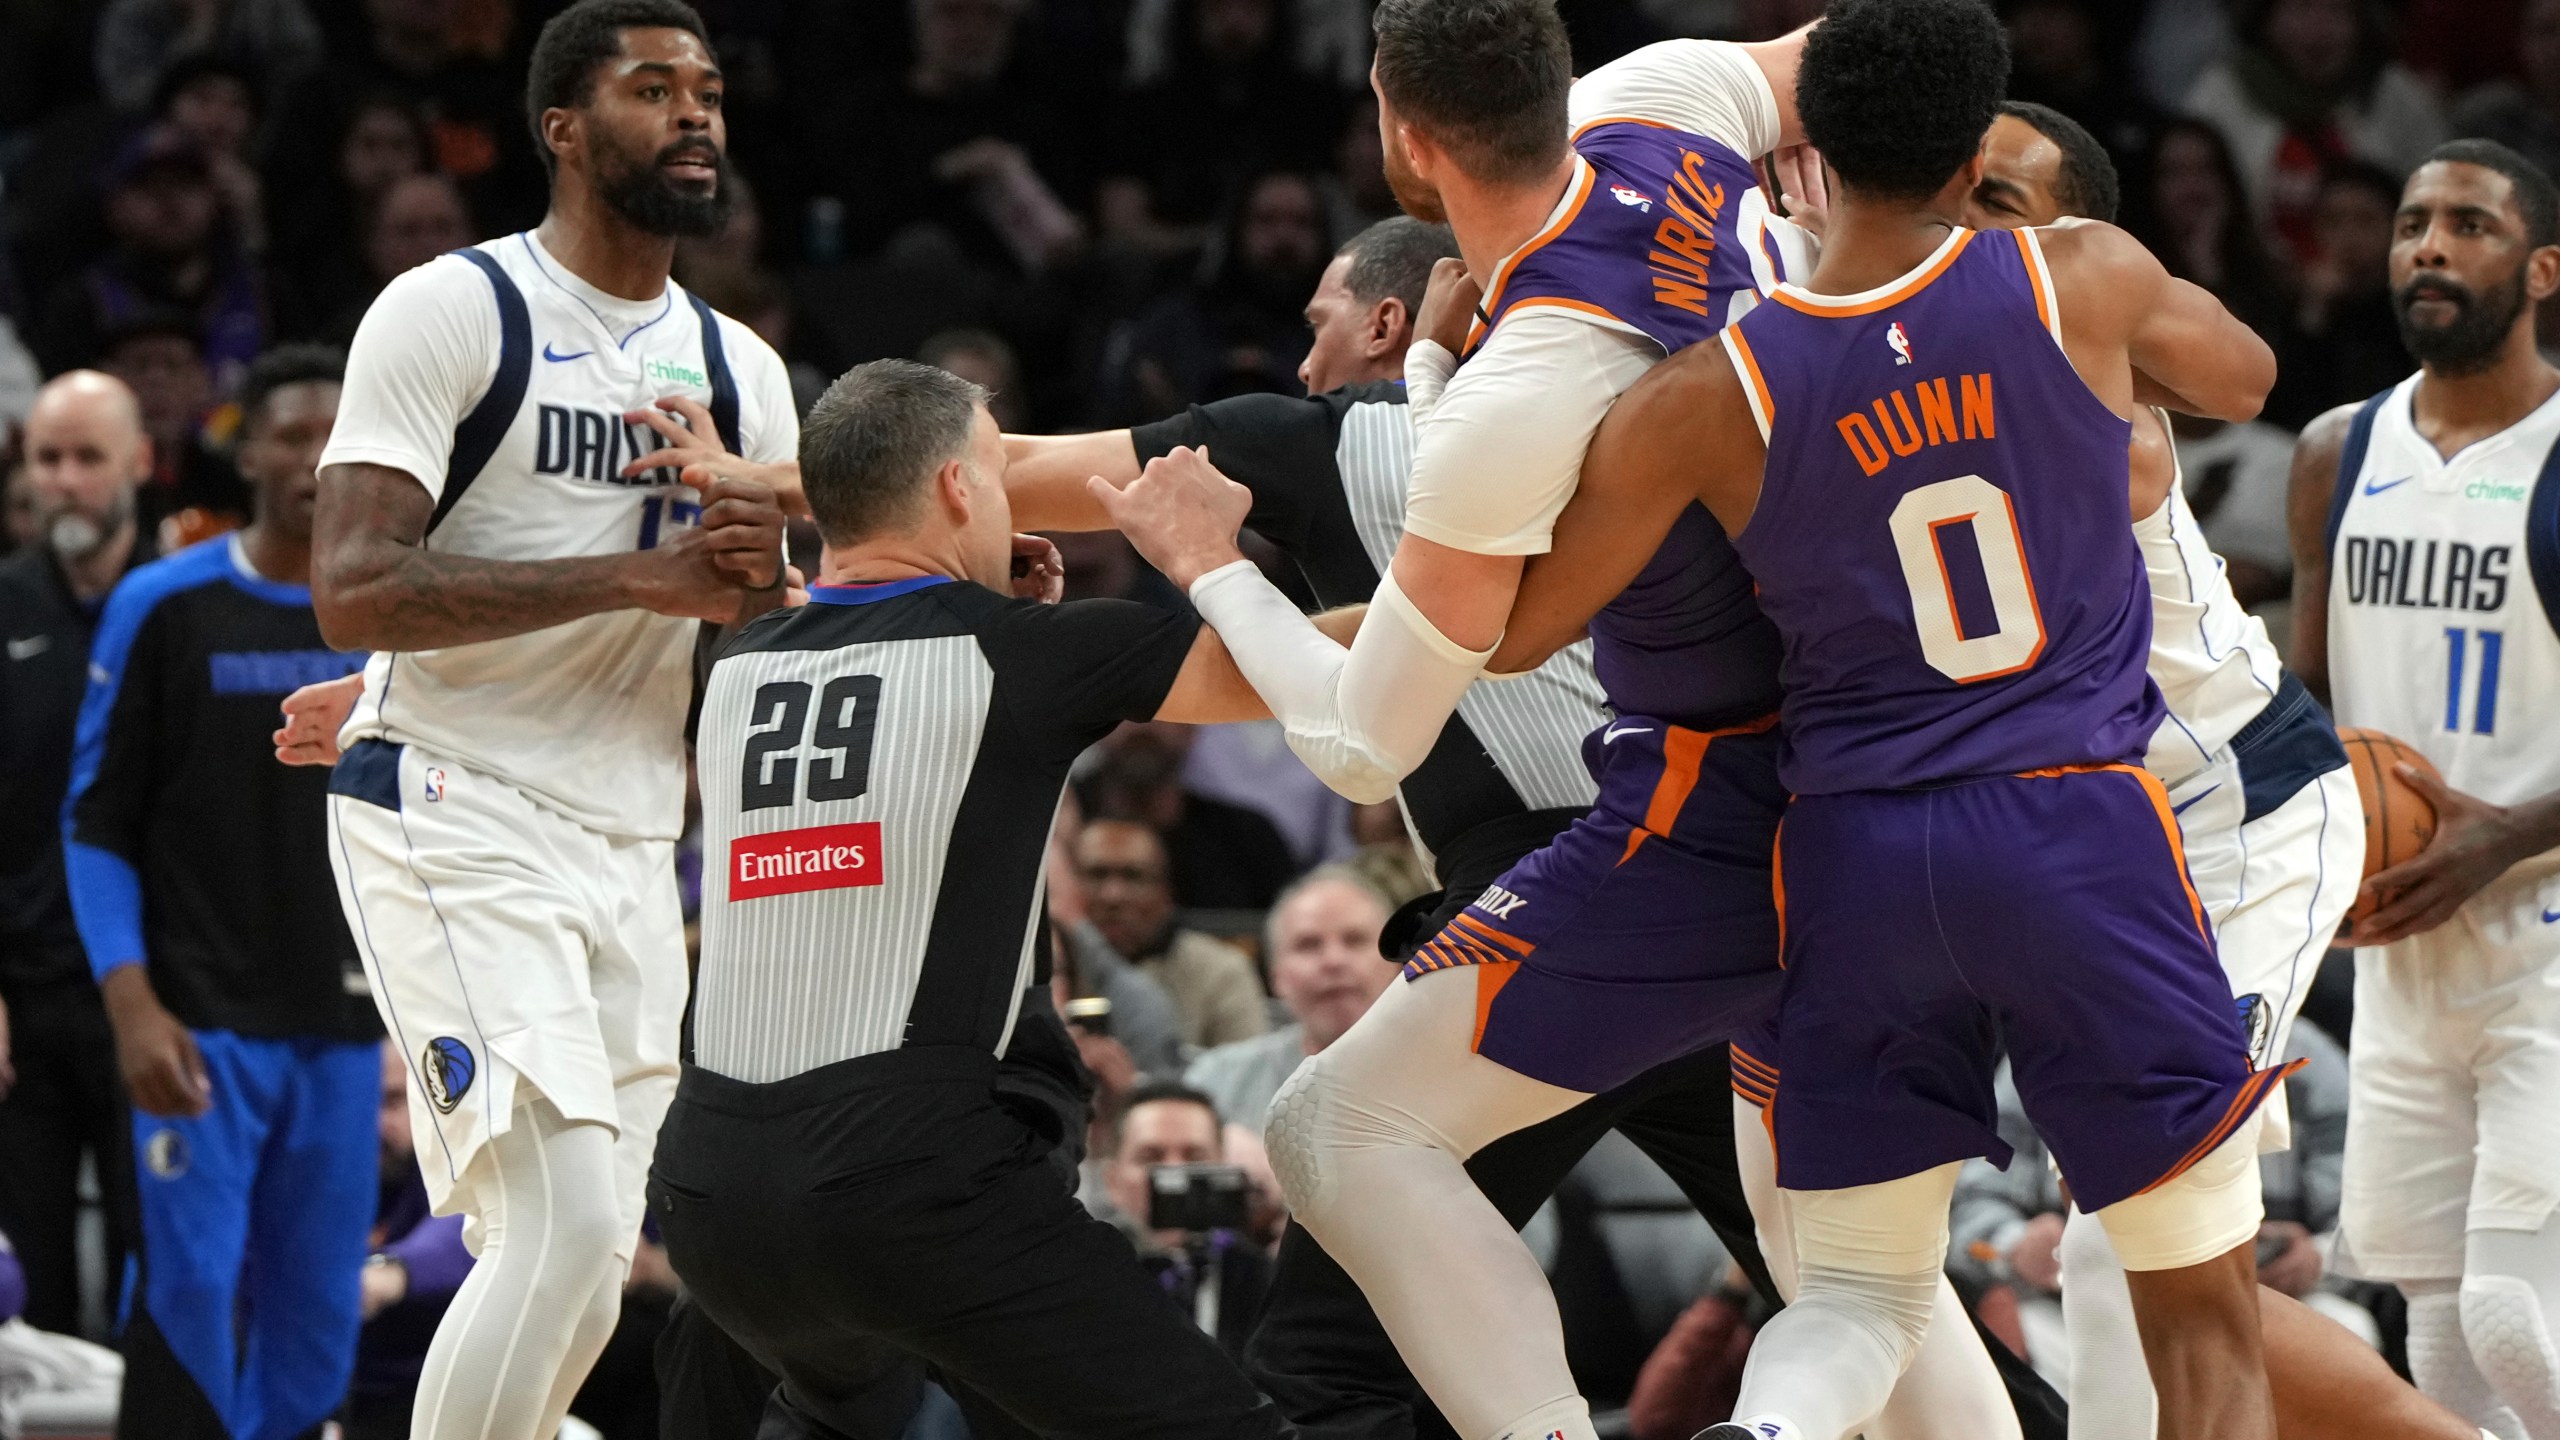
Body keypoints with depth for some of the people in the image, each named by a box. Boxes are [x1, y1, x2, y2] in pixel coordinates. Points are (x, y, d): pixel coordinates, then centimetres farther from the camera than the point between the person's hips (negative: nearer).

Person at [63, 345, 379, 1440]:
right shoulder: (165, 608, -3)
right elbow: (95, 819, -2)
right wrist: (132, 1003, -13)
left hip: (342, 1028, 4)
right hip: (203, 1022, -4)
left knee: (317, 1320, 5)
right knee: (191, 1292, -13)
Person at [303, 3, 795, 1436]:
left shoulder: (741, 372, 13)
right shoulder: (454, 312, -8)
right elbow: (355, 593, -18)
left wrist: (752, 552, -10)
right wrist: (638, 578, -23)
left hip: (631, 841, 8)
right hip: (452, 816, -8)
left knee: (586, 1261, 8)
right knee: (567, 1225, -21)